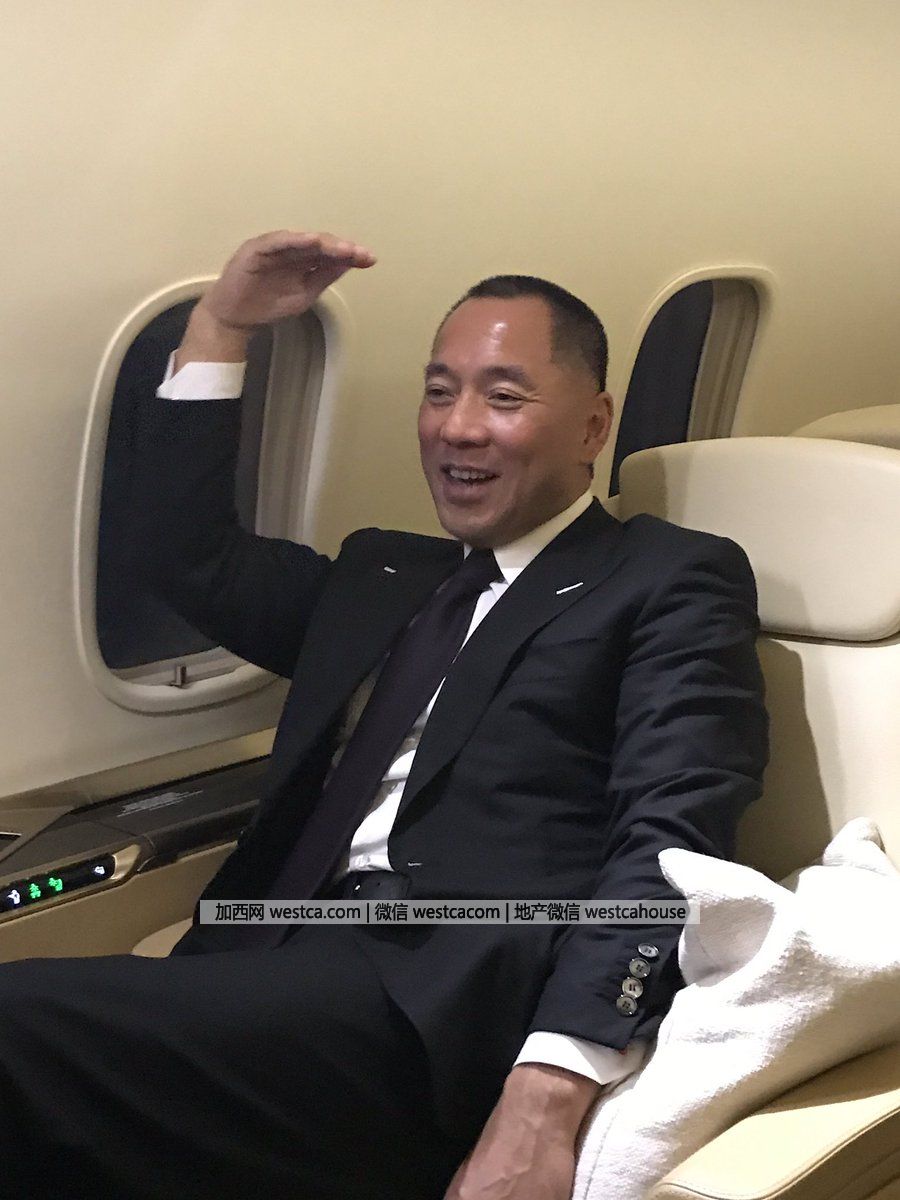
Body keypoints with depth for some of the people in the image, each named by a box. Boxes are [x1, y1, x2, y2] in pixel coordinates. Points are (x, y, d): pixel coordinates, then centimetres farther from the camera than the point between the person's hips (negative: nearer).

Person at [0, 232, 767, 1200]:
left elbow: (671, 838, -7)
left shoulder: (675, 580, 7)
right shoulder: (382, 576, 28)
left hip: (453, 1003, -6)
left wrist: (547, 1094, -22)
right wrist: (222, 324, 22)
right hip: (293, 972, 6)